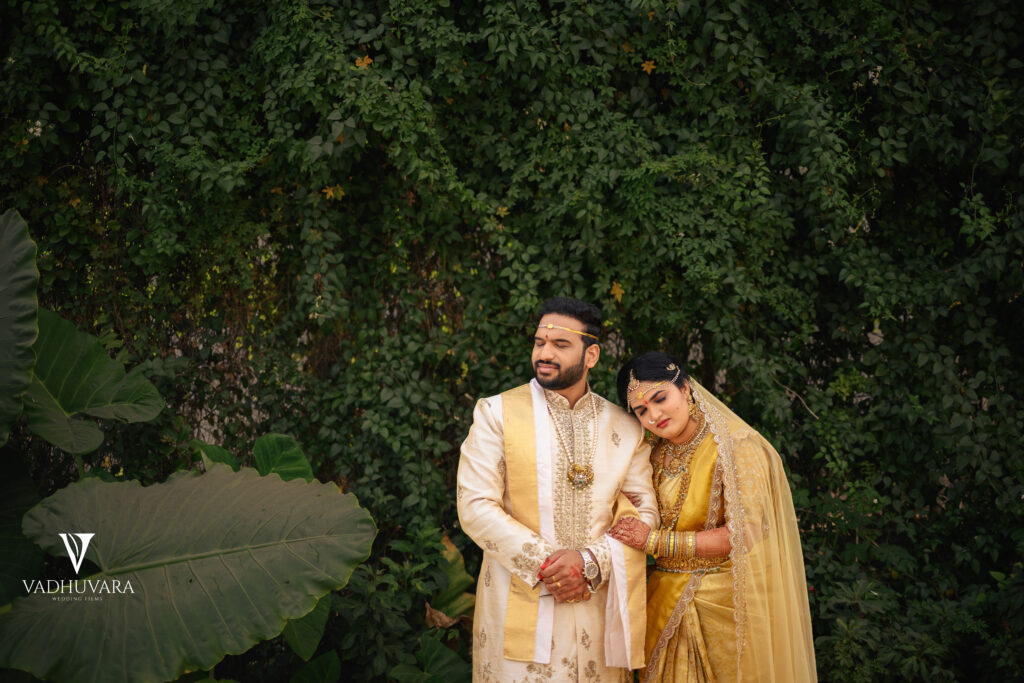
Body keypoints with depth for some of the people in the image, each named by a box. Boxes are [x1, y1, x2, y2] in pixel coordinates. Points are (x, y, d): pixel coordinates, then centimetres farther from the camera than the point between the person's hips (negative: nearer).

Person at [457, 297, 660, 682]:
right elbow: (476, 507, -7)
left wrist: (592, 560, -14)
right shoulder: (496, 413, -1)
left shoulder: (625, 428, 6)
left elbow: (644, 512, 3)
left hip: (599, 605, 2)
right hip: (519, 607, -2)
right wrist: (544, 564, -14)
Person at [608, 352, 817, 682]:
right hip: (667, 602, 6)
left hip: (725, 603, -6)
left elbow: (744, 533, -20)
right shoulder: (655, 455, 7)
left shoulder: (735, 447, -13)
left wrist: (656, 540, -20)